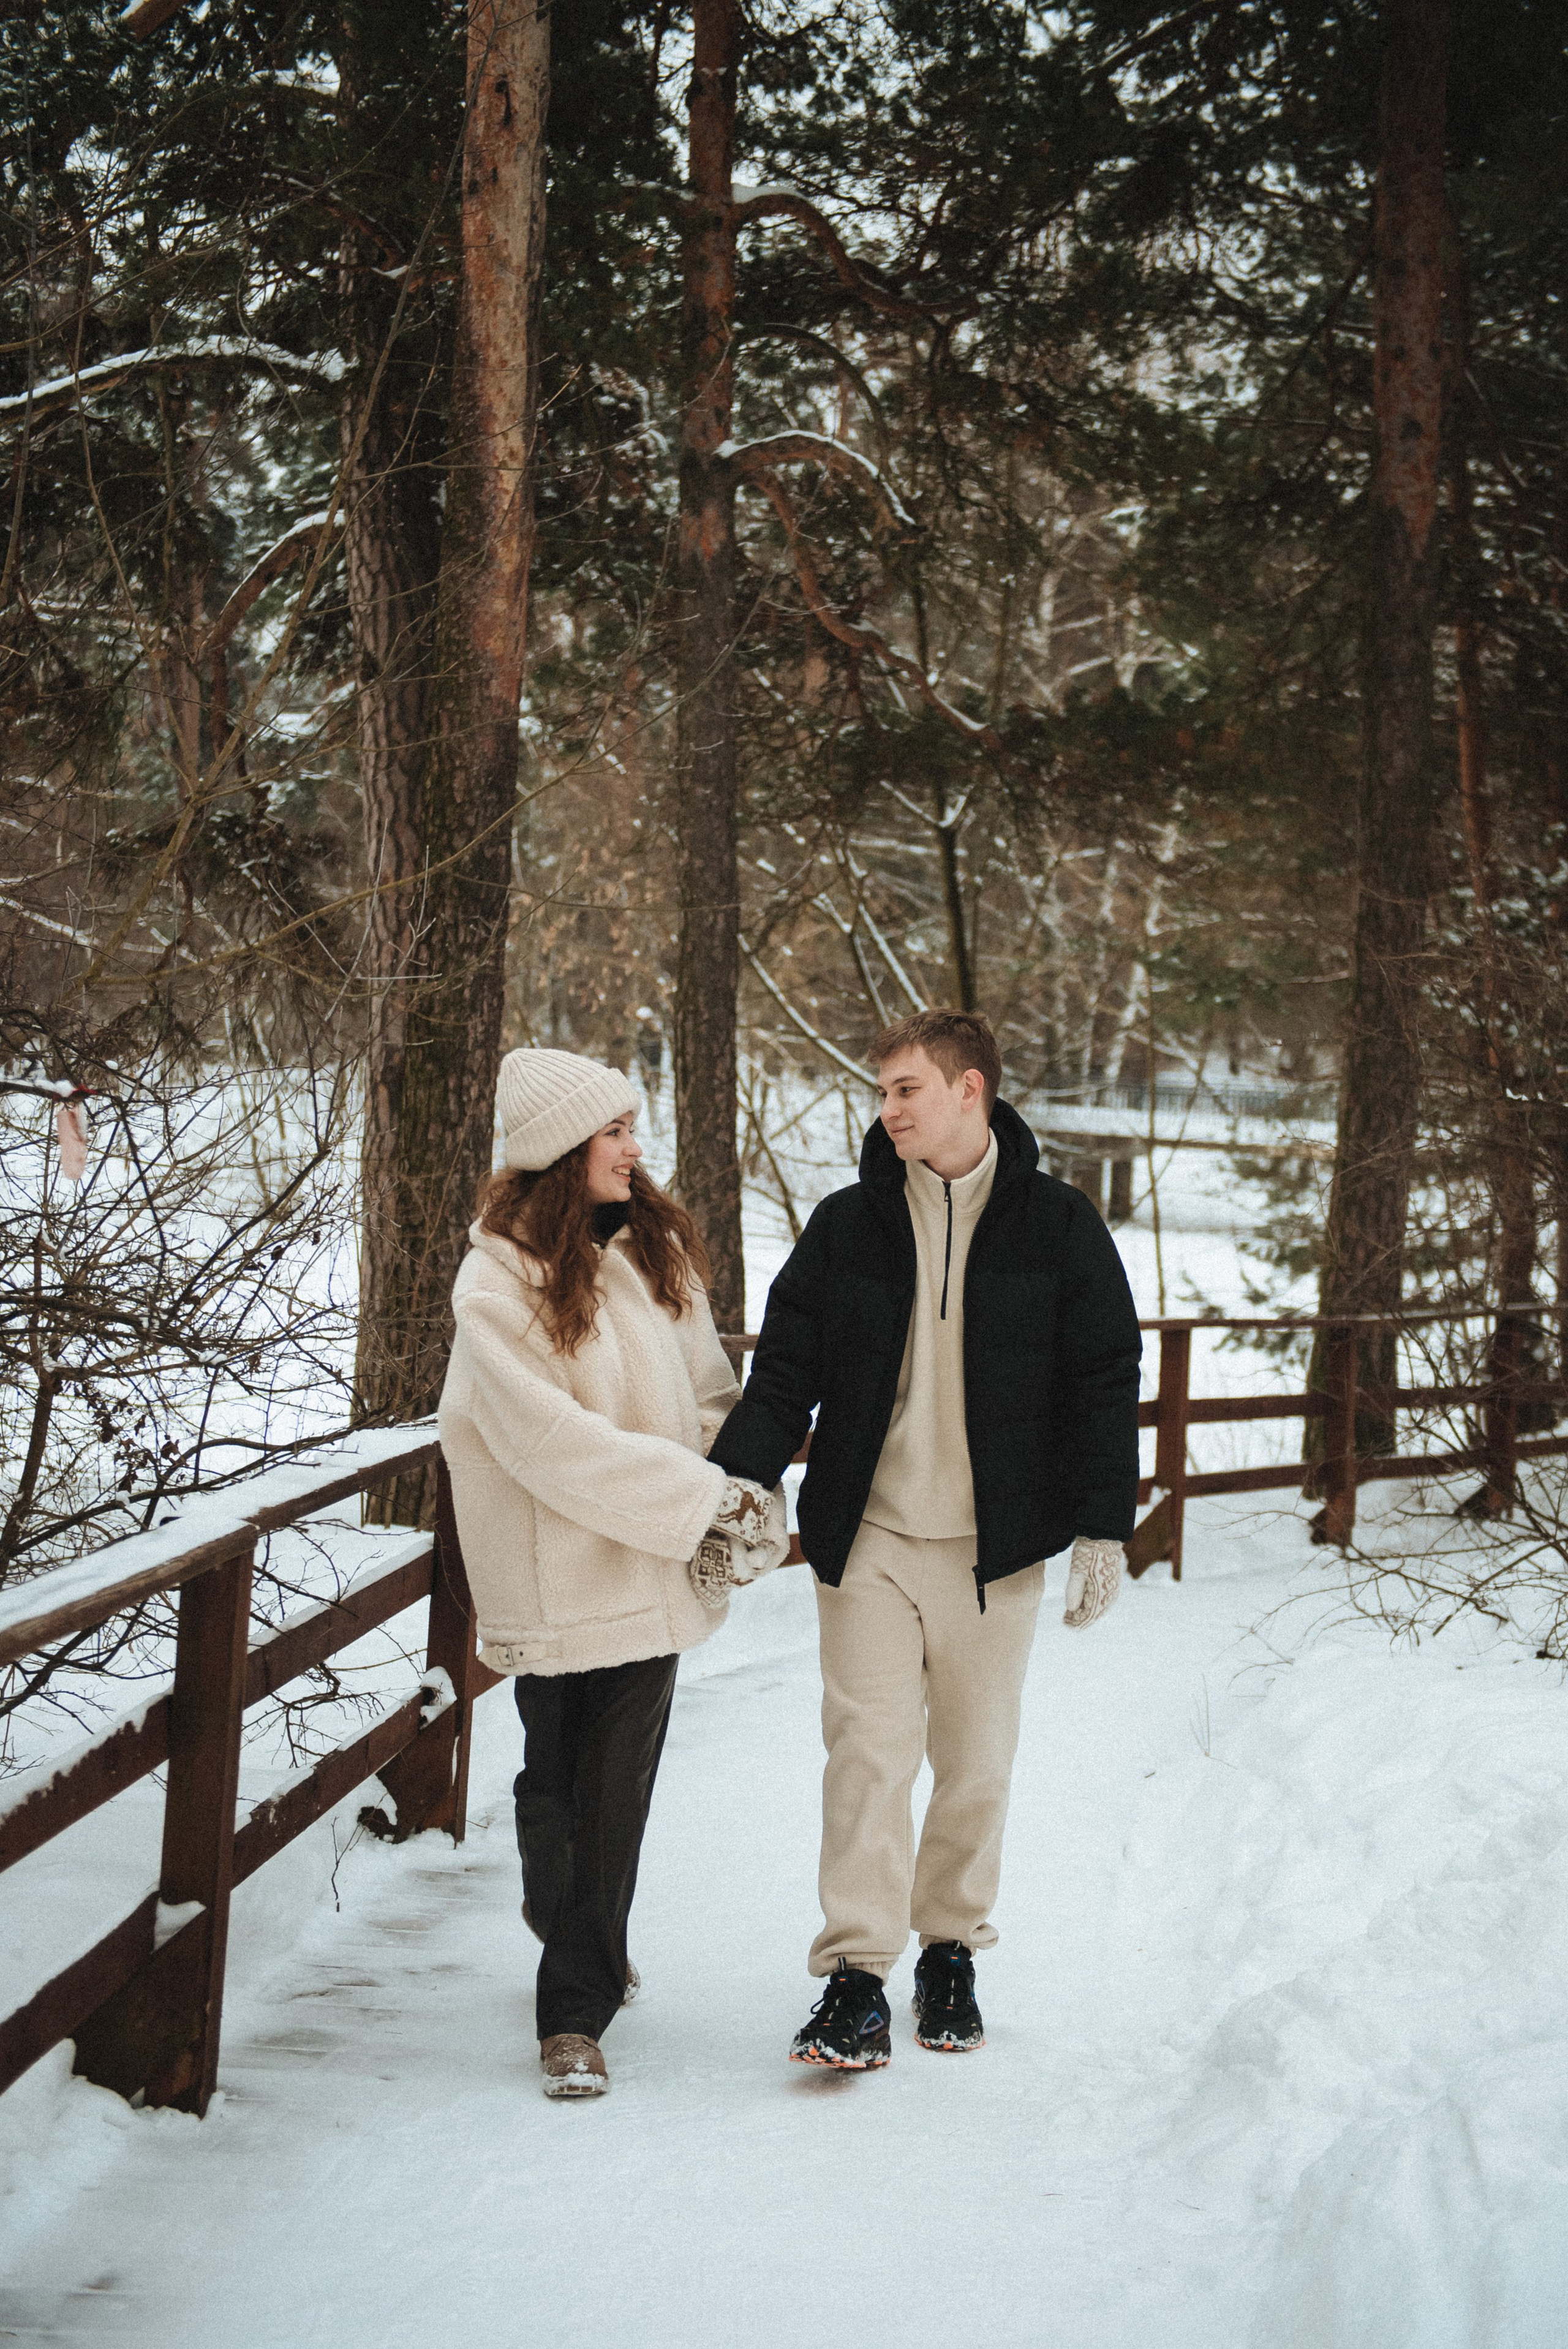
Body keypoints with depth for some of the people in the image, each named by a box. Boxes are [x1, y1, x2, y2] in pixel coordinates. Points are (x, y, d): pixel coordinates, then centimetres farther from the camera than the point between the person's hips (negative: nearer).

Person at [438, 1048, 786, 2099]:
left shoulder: (656, 1245, 8)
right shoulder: (500, 1281, -12)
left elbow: (707, 1385, 13)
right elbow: (550, 1440, -18)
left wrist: (747, 1492, -3)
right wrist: (701, 1498, -17)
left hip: (654, 1567, 5)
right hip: (558, 1571, -5)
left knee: (620, 1786, 5)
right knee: (564, 1784, 5)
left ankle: (580, 1996, 20)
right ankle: (578, 2005, 23)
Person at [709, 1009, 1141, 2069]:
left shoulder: (1057, 1226, 0)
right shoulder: (847, 1226, 3)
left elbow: (1107, 1379, 2)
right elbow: (785, 1369, 4)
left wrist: (1103, 1527, -4)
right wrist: (739, 1485, -11)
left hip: (995, 1544, 0)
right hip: (868, 1538, 0)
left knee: (977, 1759, 9)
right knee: (867, 1751, -5)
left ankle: (952, 1950, 26)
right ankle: (857, 1980, -2)